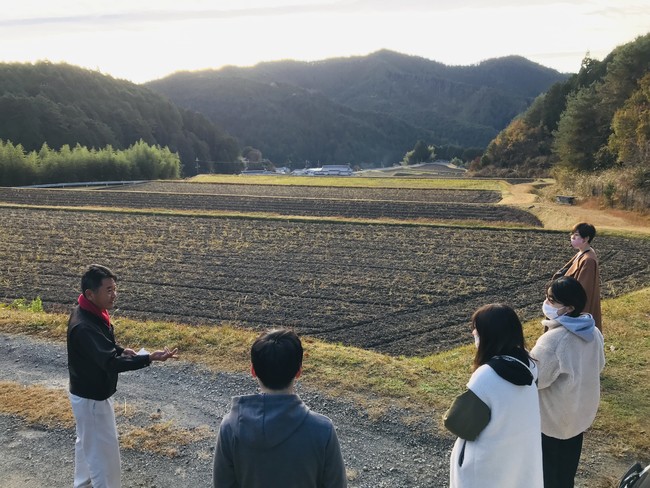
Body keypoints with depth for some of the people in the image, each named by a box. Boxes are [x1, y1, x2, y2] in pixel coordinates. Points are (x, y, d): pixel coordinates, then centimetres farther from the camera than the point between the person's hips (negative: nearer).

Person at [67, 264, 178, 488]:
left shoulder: (92, 312, -3)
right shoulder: (83, 326, -34)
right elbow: (111, 363, -41)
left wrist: (121, 350, -3)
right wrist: (149, 358, -47)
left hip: (89, 392, 10)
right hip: (91, 397, -10)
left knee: (87, 441, 28)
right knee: (104, 449, 4)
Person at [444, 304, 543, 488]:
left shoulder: (486, 377, -31)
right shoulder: (526, 362, -9)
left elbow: (460, 424, -19)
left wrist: (449, 417, 0)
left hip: (490, 462, -6)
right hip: (522, 453, 7)